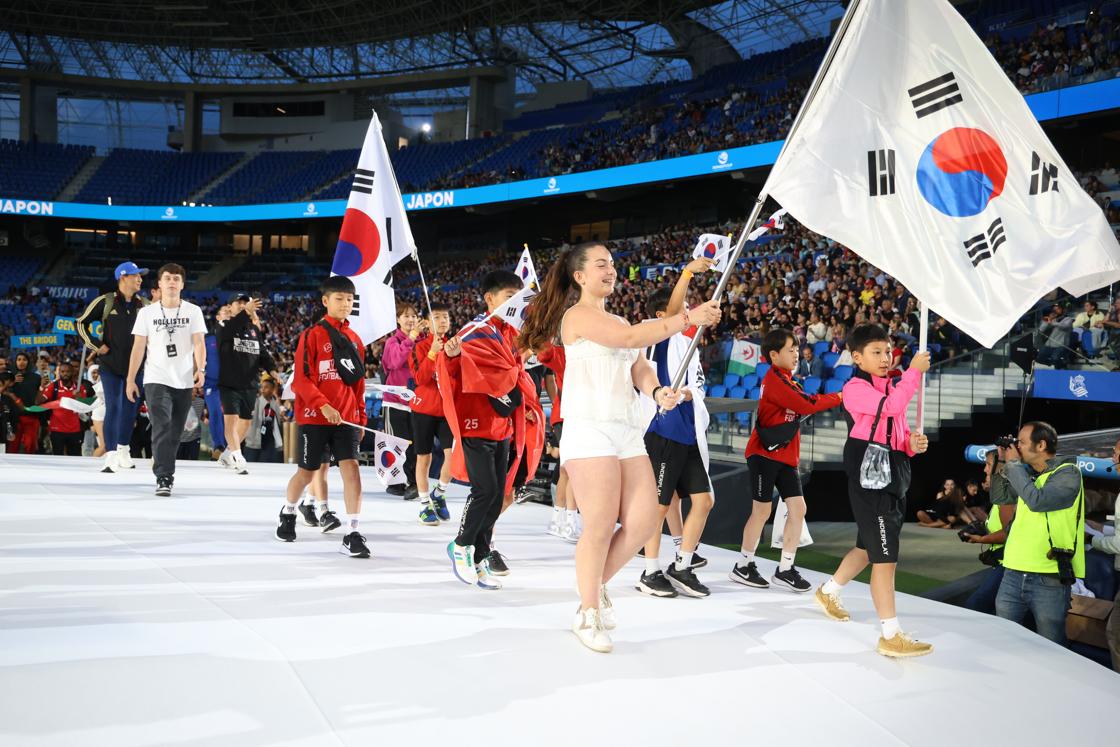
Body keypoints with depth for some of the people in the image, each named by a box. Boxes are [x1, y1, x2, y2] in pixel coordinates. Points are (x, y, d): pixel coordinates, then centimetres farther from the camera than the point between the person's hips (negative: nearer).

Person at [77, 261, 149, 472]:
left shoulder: (144, 304, 6)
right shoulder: (106, 302, -4)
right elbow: (82, 323, 3)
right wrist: (96, 345, -3)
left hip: (136, 365, 4)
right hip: (110, 364, -4)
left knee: (131, 408, 9)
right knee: (113, 408, -8)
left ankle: (123, 451, 24)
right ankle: (111, 455, -6)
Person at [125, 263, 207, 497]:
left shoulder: (193, 311, 5)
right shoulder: (147, 312, 5)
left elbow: (199, 342, -4)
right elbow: (138, 348, 5)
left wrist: (200, 368, -21)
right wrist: (130, 379, 2)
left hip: (184, 381, 2)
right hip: (156, 380, -2)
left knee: (175, 433, 7)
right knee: (162, 428, -15)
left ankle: (166, 475, 21)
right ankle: (163, 478, -16)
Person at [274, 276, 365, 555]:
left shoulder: (355, 340, 11)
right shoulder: (313, 335, -5)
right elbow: (302, 379, -11)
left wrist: (361, 418, 15)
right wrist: (323, 406, -22)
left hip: (346, 417, 4)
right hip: (313, 416, -3)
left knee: (351, 467, -11)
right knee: (307, 472, 8)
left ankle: (352, 534, -11)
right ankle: (288, 513, 38)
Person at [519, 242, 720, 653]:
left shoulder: (617, 320, 24)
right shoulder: (578, 315, -3)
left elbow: (639, 365, 13)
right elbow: (630, 337, -18)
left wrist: (657, 391, -9)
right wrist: (688, 319, -21)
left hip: (628, 432, 8)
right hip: (590, 430, -8)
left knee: (642, 523, 0)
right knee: (600, 527, -7)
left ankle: (597, 583, 22)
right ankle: (588, 614, 9)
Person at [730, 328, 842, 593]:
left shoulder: (786, 380, 16)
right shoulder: (774, 379, -15)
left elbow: (805, 403, 7)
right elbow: (807, 405, -21)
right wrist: (839, 397, -13)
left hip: (785, 456, 9)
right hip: (765, 454, -9)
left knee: (798, 509, 2)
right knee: (762, 510, -1)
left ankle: (785, 570, 9)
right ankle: (743, 567, 13)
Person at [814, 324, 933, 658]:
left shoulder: (891, 386, 17)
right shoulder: (855, 388, -10)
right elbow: (892, 406, -27)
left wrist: (912, 443, -1)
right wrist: (914, 371, -19)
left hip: (895, 477, 9)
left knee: (870, 547, 21)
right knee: (885, 556, -10)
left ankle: (829, 591, 43)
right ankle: (891, 636, -7)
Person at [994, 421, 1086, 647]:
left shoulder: (1068, 473, -8)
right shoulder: (1028, 473, 14)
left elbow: (1037, 500, -22)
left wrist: (1014, 464, -10)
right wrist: (1005, 463, 12)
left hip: (1048, 579, -7)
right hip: (1013, 574, 7)